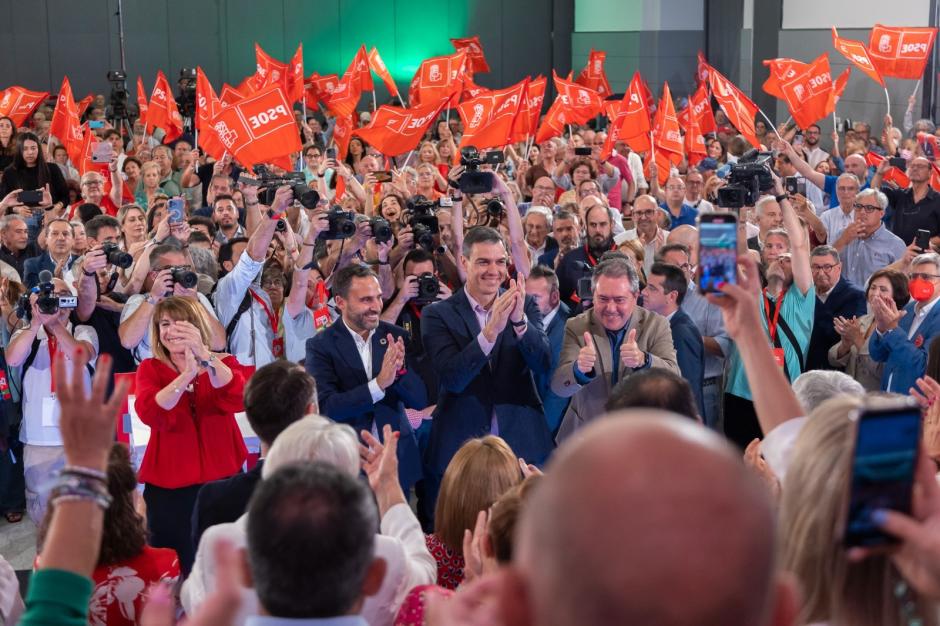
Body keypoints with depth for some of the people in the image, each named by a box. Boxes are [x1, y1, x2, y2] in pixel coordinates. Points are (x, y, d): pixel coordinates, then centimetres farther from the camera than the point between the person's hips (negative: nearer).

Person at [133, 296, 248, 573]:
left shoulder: (223, 364, 4)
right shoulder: (150, 368, 4)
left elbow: (238, 401, -19)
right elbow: (149, 413, -17)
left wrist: (203, 355, -31)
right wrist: (187, 374, -29)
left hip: (222, 481, 0)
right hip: (168, 487, 0)